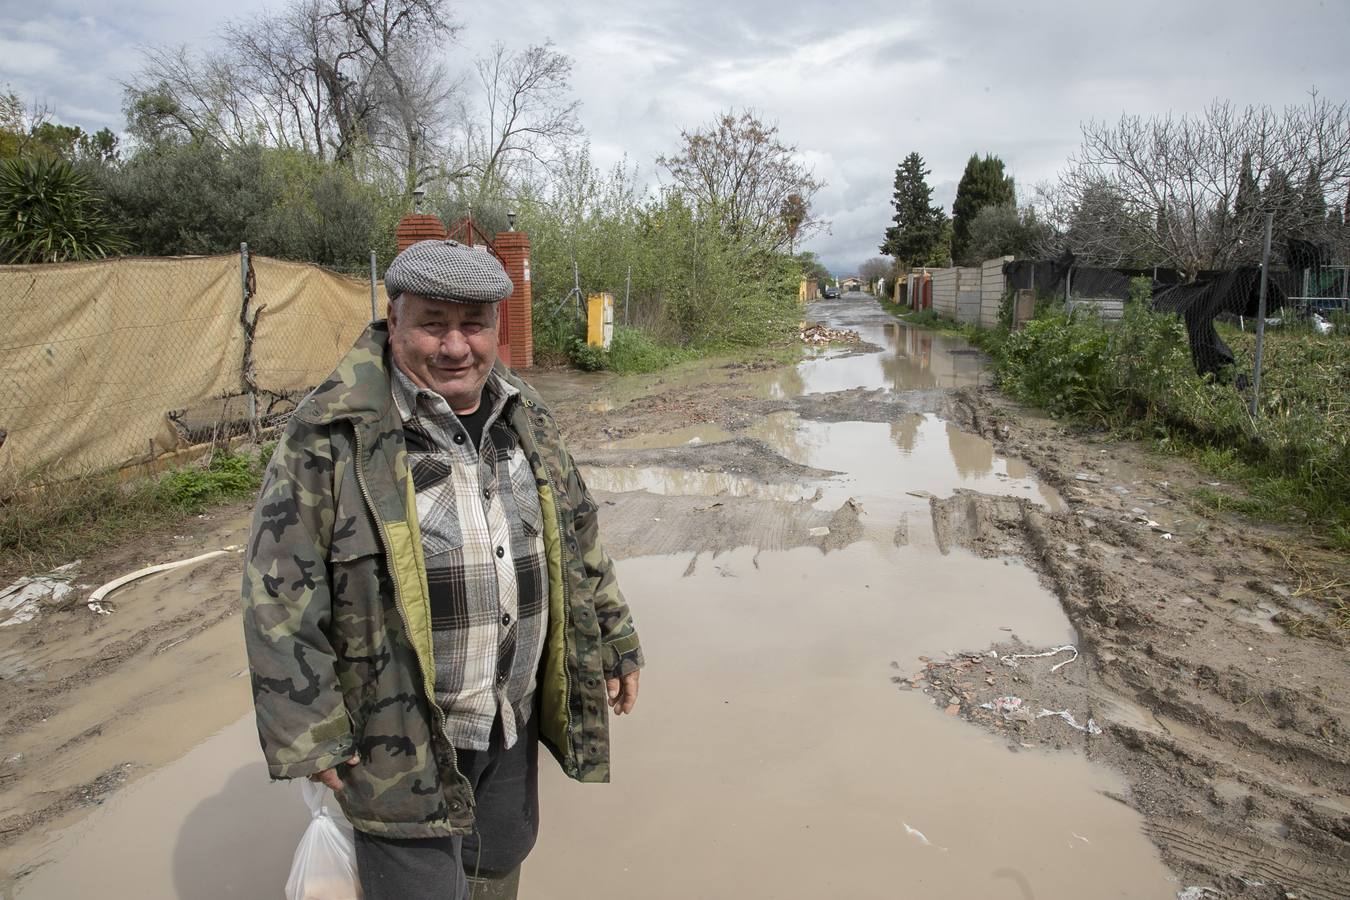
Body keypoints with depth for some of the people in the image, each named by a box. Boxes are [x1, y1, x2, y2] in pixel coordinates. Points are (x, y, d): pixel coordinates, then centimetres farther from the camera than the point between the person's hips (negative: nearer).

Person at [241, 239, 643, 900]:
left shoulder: (525, 419, 2)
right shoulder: (333, 434, -16)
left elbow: (578, 540, 11)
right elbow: (280, 591, -14)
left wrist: (613, 642, 13)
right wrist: (307, 733, -13)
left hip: (513, 719, 6)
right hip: (400, 734, -5)